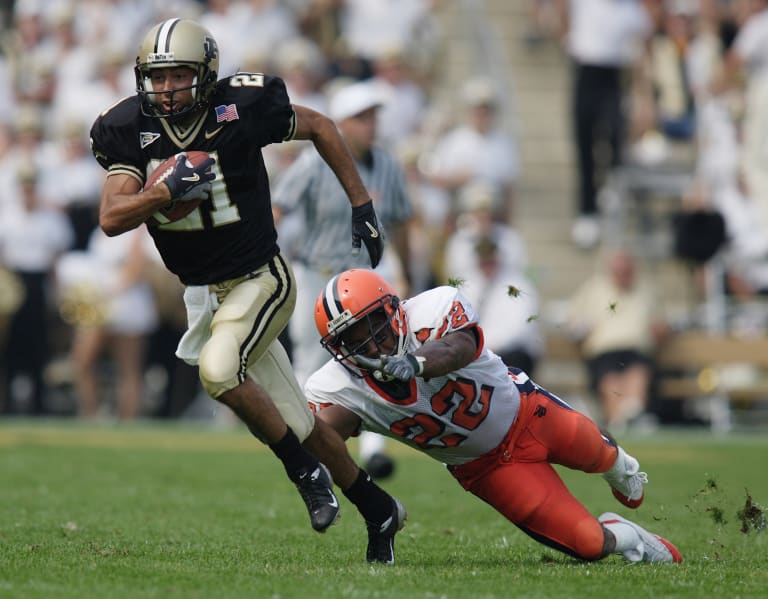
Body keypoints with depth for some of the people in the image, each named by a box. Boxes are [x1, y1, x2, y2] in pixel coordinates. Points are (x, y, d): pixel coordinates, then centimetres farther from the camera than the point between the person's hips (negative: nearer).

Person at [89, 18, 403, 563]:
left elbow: (319, 126, 1)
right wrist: (167, 190, -31)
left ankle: (304, 468, -10)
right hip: (204, 294, 4)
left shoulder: (242, 107, -16)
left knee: (218, 369, -31)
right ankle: (378, 510, 25)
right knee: (298, 422, 8)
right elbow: (111, 219, -15)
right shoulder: (130, 130, -8)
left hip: (262, 279, -4)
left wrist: (362, 205, 2)